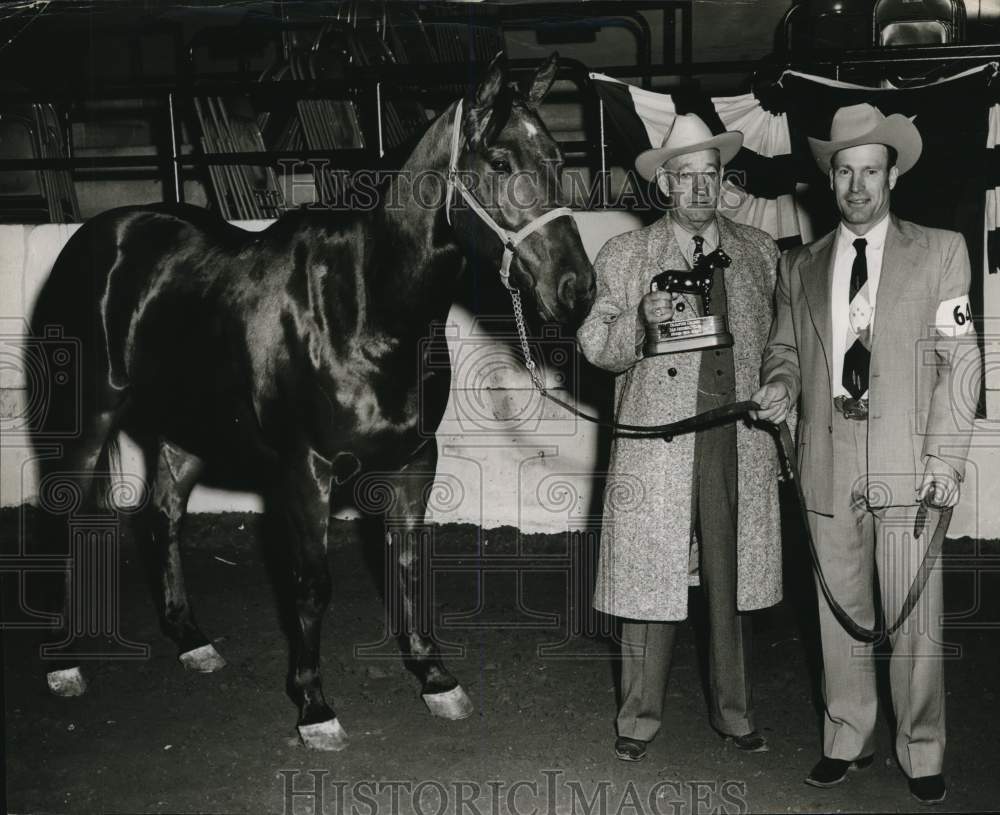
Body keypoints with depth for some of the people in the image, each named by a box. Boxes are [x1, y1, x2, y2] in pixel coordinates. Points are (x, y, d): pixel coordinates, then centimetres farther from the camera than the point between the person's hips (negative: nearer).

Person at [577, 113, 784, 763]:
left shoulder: (759, 251, 12)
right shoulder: (624, 256, 5)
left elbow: (776, 342, 18)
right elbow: (596, 347, 1)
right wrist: (641, 321, -18)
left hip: (741, 442, 2)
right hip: (657, 440, -2)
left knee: (732, 580, 10)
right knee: (650, 578, 3)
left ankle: (733, 711, 26)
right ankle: (641, 716, 18)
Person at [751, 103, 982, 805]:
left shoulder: (940, 251, 5)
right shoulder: (800, 266, 13)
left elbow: (960, 360, 0)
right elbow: (785, 346, 19)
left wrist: (946, 457, -8)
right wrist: (780, 381, -5)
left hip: (907, 464, -2)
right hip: (829, 464, 3)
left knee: (914, 617, 1)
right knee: (839, 611, 10)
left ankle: (922, 753, 17)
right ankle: (848, 741, 25)